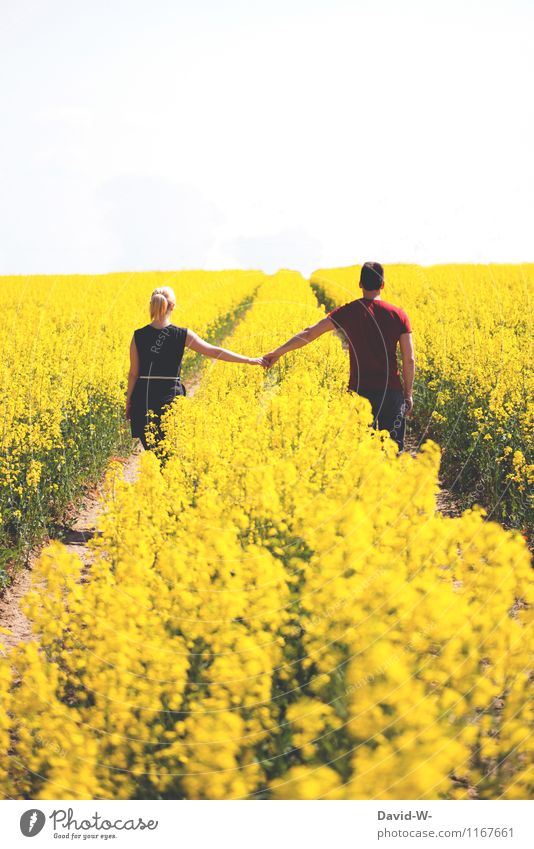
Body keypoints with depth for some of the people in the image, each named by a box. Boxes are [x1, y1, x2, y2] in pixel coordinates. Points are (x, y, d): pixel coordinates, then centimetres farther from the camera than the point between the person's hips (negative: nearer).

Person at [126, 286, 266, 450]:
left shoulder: (138, 336, -1)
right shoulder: (183, 335, -5)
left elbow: (133, 373, 2)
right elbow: (215, 352, -3)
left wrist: (128, 402, 12)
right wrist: (249, 360, 3)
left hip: (143, 399, 2)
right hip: (170, 399, -1)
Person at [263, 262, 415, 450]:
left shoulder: (348, 312, -1)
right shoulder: (398, 315, -1)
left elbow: (309, 333, 0)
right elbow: (409, 359, -1)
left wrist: (278, 352, 10)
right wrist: (408, 394, 10)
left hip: (360, 390, 0)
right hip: (391, 391, 0)